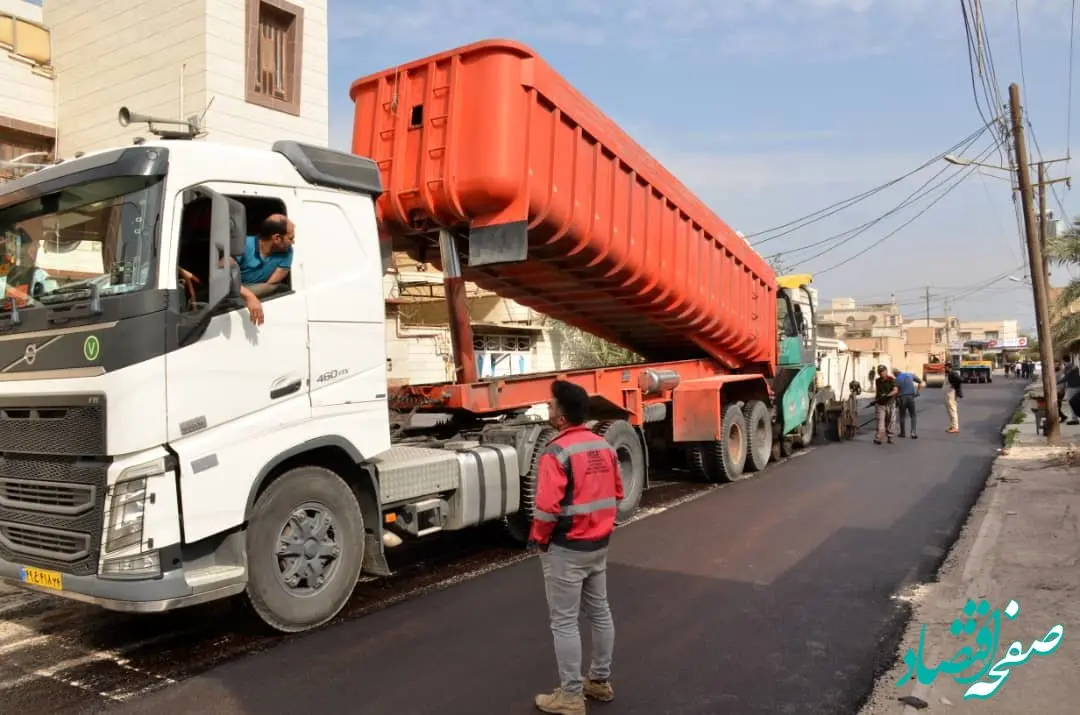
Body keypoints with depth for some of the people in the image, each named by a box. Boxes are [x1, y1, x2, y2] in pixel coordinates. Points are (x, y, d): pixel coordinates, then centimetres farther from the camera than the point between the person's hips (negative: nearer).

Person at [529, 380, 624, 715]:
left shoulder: (557, 452, -21)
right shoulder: (604, 446, 4)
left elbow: (547, 507, -25)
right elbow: (616, 493, 11)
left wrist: (538, 539, -9)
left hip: (566, 548, -8)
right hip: (599, 543, 8)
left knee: (564, 621, 4)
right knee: (599, 612, 18)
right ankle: (600, 681, 33)